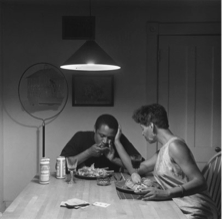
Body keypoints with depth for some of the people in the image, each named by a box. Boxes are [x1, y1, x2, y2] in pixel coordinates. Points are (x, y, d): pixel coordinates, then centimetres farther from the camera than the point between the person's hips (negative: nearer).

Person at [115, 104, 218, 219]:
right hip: (179, 209, 8)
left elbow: (200, 182, -20)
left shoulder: (175, 145, -13)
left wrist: (166, 193, -31)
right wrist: (117, 141, 21)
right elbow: (136, 169, 22)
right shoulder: (162, 152, 15)